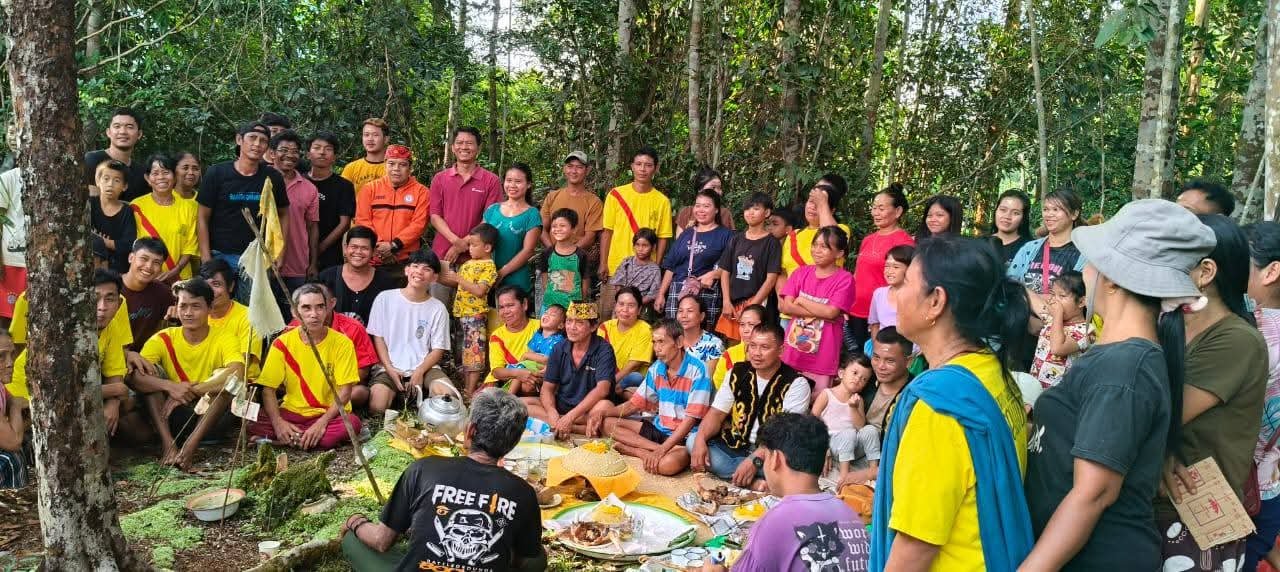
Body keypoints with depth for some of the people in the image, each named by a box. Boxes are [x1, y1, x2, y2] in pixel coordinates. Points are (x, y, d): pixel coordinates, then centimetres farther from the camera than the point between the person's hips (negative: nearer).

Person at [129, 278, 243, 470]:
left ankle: (190, 446, -34)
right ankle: (167, 443, -29)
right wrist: (170, 386, -36)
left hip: (210, 416, -2)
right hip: (174, 416, 2)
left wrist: (190, 391, -30)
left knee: (226, 378, -27)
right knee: (151, 371, -17)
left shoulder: (224, 339, -8)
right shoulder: (163, 339, -3)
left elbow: (237, 374, -29)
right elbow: (133, 377, -19)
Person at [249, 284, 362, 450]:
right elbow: (268, 389, -3)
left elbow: (345, 391, -9)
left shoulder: (342, 343, -6)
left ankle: (289, 440, -15)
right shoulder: (283, 343, -1)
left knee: (352, 423, -33)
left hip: (329, 415, -1)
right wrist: (278, 422, -21)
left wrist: (322, 422, -24)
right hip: (291, 413, 1)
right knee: (252, 422, -26)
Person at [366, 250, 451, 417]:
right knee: (377, 408, -26)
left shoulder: (438, 308, 3)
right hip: (390, 367, 0)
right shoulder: (385, 298, 2)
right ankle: (395, 394, 3)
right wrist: (390, 369, -8)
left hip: (424, 366, 1)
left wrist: (420, 371, -14)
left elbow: (438, 349, 3)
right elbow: (377, 337, 4)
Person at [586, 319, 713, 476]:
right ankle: (658, 449, -16)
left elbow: (691, 419, -19)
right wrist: (601, 412, -7)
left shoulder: (697, 371, -14)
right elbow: (634, 404, 11)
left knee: (669, 463, -41)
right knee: (605, 422, -6)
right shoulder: (656, 369, 6)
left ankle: (634, 450, -12)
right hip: (658, 429, 8)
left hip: (684, 437, -8)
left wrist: (662, 450, -29)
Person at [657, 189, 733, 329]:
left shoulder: (725, 235, 5)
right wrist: (661, 294, 14)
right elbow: (670, 266, 19)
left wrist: (713, 274, -20)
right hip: (678, 292, 4)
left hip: (707, 293, -4)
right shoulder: (686, 234, 19)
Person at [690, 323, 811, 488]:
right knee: (693, 441, -17)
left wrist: (755, 459, -34)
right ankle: (755, 481, -25)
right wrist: (700, 439, -18)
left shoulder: (796, 384, -12)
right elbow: (716, 414, 3)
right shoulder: (737, 373, 3)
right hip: (736, 446, 6)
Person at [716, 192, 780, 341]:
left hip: (758, 304, -4)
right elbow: (725, 272, 11)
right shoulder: (736, 240, 12)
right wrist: (727, 302, -2)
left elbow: (771, 278, -7)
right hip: (733, 304, 4)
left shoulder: (771, 242, 0)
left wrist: (752, 306, -13)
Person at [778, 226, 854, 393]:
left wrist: (801, 300, -6)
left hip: (822, 353, -4)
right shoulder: (801, 272, 5)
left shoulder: (845, 279, -7)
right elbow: (786, 306, -5)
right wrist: (821, 312, -14)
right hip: (793, 350, 4)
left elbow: (831, 312, -17)